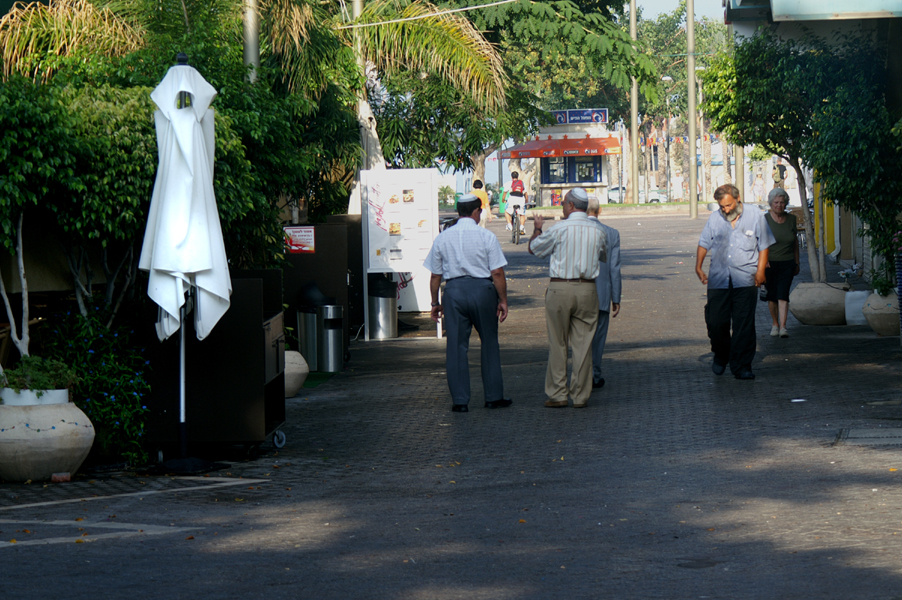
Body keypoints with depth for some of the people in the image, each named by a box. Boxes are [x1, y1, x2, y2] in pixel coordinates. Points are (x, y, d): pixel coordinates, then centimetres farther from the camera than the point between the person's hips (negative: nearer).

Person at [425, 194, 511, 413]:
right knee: (489, 343, 12)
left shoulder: (442, 238, 4)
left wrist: (435, 302, 16)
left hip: (453, 290, 1)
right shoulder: (487, 237, -3)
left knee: (456, 346, 4)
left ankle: (459, 400, 2)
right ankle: (493, 396, 16)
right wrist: (503, 300, 2)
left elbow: (435, 275, 7)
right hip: (482, 289, -1)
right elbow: (497, 273, -6)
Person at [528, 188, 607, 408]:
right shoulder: (598, 231, 4)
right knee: (583, 344, 5)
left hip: (560, 289, -3)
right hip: (587, 290, 3)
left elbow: (534, 248, 6)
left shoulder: (559, 229, -8)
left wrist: (537, 228, 27)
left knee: (557, 344, 4)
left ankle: (557, 395, 5)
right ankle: (580, 396, 6)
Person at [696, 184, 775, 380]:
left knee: (744, 325, -5)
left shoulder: (754, 216, 4)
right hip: (718, 280, 2)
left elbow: (763, 246, 7)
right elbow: (704, 244, 15)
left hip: (745, 281, -2)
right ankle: (721, 356, 26)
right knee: (716, 322, -1)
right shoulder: (714, 219, 10)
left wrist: (760, 271, -2)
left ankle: (742, 366, 2)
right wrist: (698, 266, 0)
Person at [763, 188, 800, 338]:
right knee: (772, 295, 8)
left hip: (787, 264, 1)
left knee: (783, 295, -10)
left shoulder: (791, 219, 5)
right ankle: (775, 324, 26)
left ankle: (783, 327, -16)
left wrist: (796, 263, 15)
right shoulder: (764, 219, -6)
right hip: (769, 263, -1)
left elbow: (795, 242, 14)